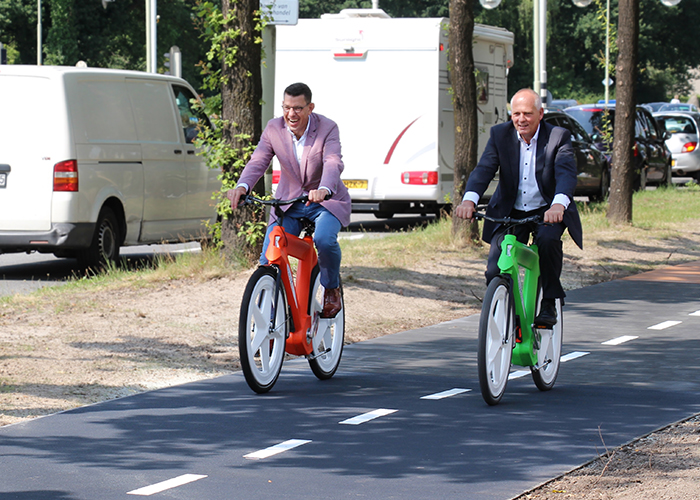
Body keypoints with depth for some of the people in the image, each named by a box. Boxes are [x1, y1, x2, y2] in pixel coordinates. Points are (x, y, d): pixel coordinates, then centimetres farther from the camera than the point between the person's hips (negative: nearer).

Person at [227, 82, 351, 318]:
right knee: (268, 259, -12)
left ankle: (332, 288, -2)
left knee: (324, 240, -33)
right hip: (288, 202, 3)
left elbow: (334, 163, -33)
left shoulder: (327, 128, -17)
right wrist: (242, 186, -40)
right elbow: (258, 161, -18)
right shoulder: (274, 128, -8)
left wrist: (323, 190, -55)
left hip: (327, 201, -3)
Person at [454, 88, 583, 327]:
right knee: (495, 271, -14)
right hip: (510, 212, 2)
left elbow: (567, 173, -26)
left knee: (548, 240, -34)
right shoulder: (500, 135, -4)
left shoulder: (559, 137, -11)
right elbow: (484, 169, -16)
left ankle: (549, 304, -15)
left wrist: (558, 204, -48)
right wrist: (469, 199, -37)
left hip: (548, 212, -2)